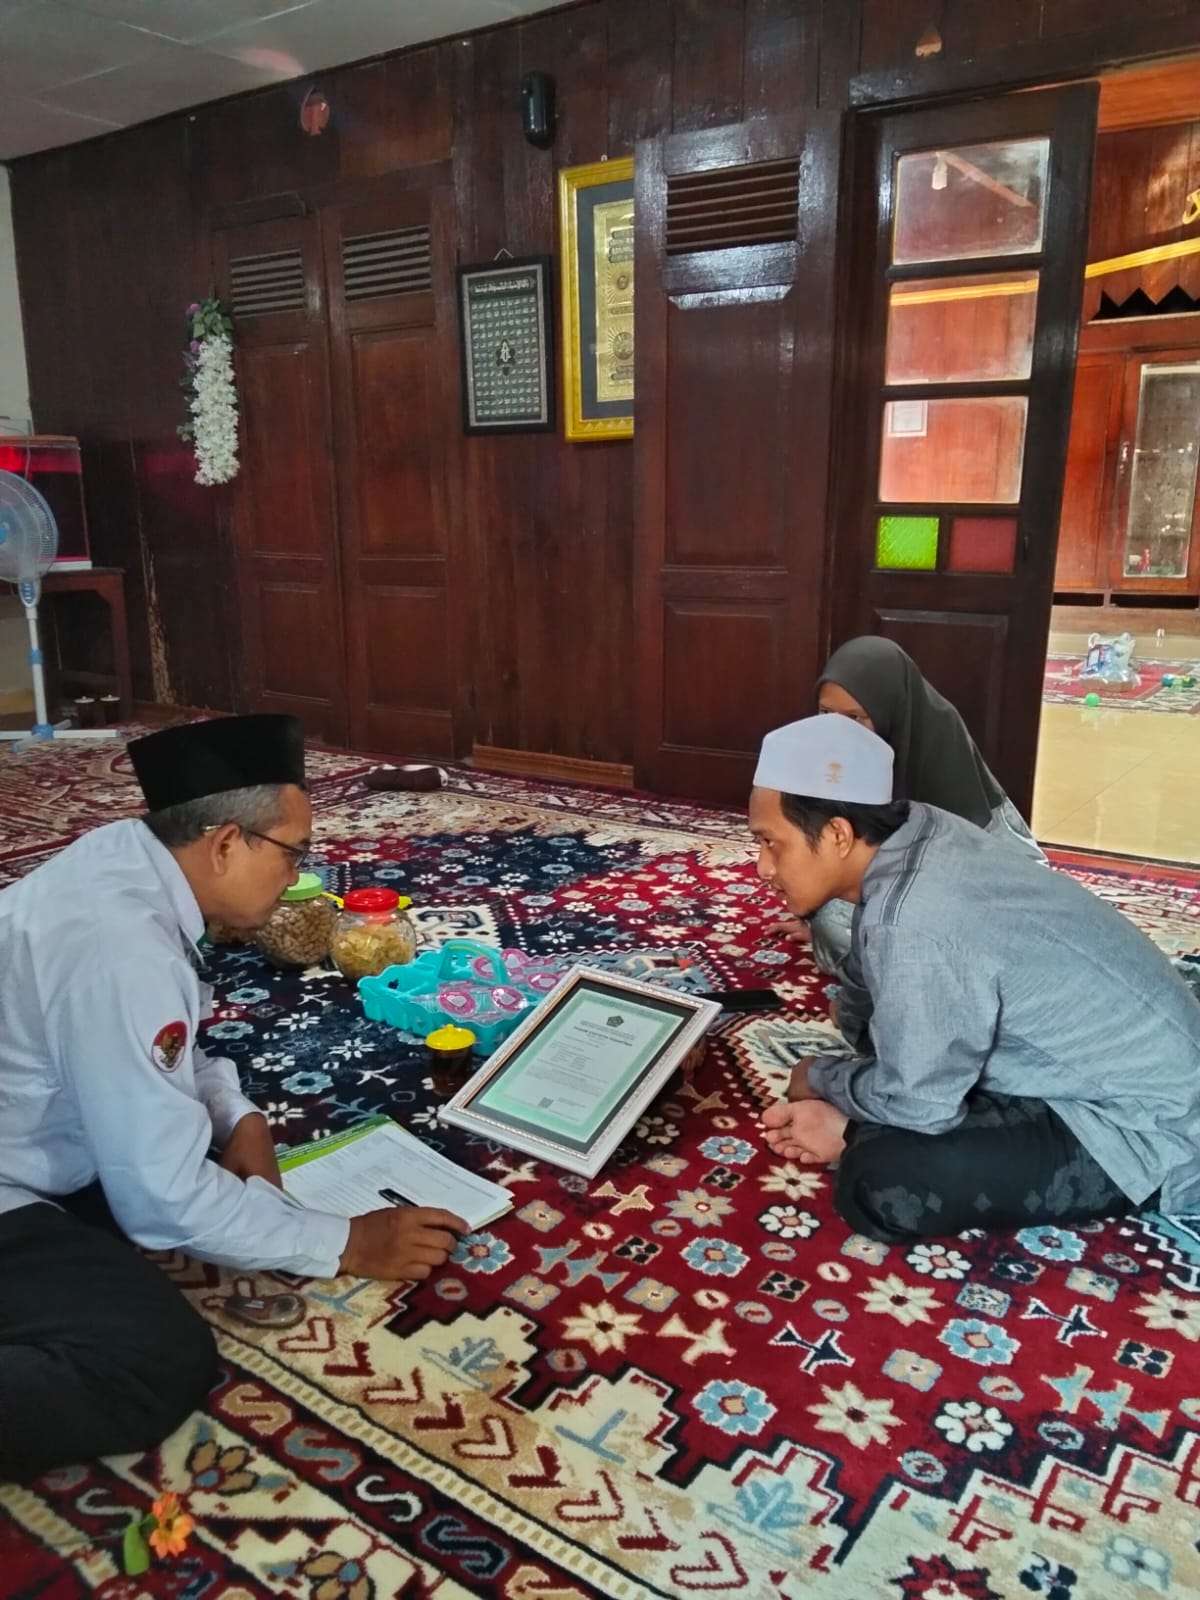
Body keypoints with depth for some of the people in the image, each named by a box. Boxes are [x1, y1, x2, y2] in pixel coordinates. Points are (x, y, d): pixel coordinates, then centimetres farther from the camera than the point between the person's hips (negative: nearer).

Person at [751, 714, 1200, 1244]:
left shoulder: (916, 927, -33)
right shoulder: (921, 834, -4)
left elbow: (917, 1104, -21)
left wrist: (819, 1079, -3)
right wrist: (849, 1122, 4)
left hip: (1146, 1126, -9)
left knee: (879, 1185, -24)